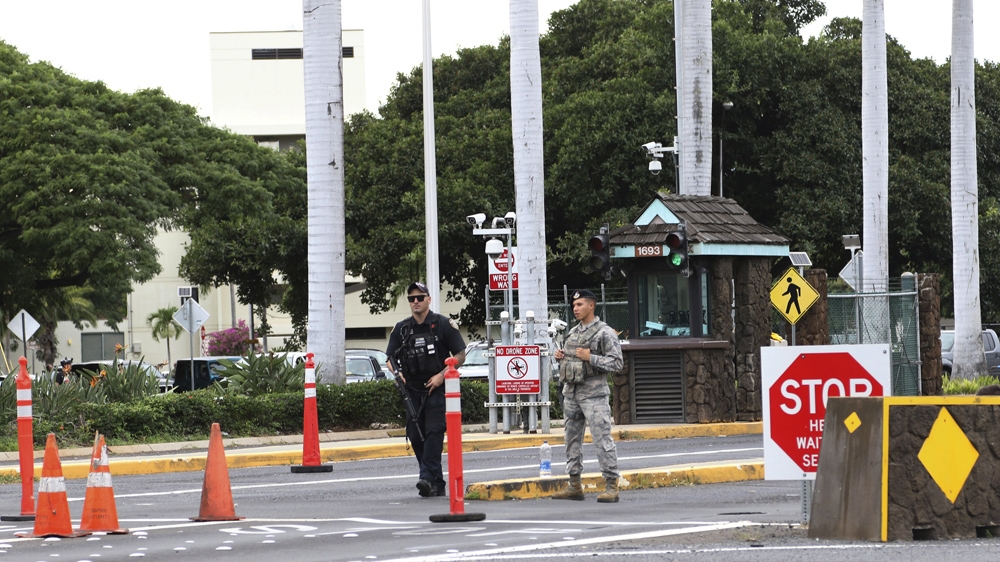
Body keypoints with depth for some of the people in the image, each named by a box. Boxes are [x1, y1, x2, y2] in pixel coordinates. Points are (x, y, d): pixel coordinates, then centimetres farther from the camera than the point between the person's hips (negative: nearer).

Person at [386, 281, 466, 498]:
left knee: (433, 432, -18)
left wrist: (441, 375, -12)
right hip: (412, 391, 5)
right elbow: (390, 358, 15)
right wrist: (396, 372, -7)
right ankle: (437, 484, 10)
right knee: (415, 436, 3)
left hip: (436, 389, -5)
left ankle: (428, 478, -25)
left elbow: (460, 355, 0)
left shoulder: (443, 324, 0)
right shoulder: (401, 329, 11)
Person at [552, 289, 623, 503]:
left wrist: (590, 358, -19)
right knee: (572, 438, 10)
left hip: (593, 393, -8)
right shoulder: (573, 332, 16)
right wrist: (560, 357, 5)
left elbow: (616, 363, -11)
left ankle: (612, 486, -10)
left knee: (602, 439, -11)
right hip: (571, 392, 8)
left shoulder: (604, 332, -6)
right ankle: (574, 485, 18)